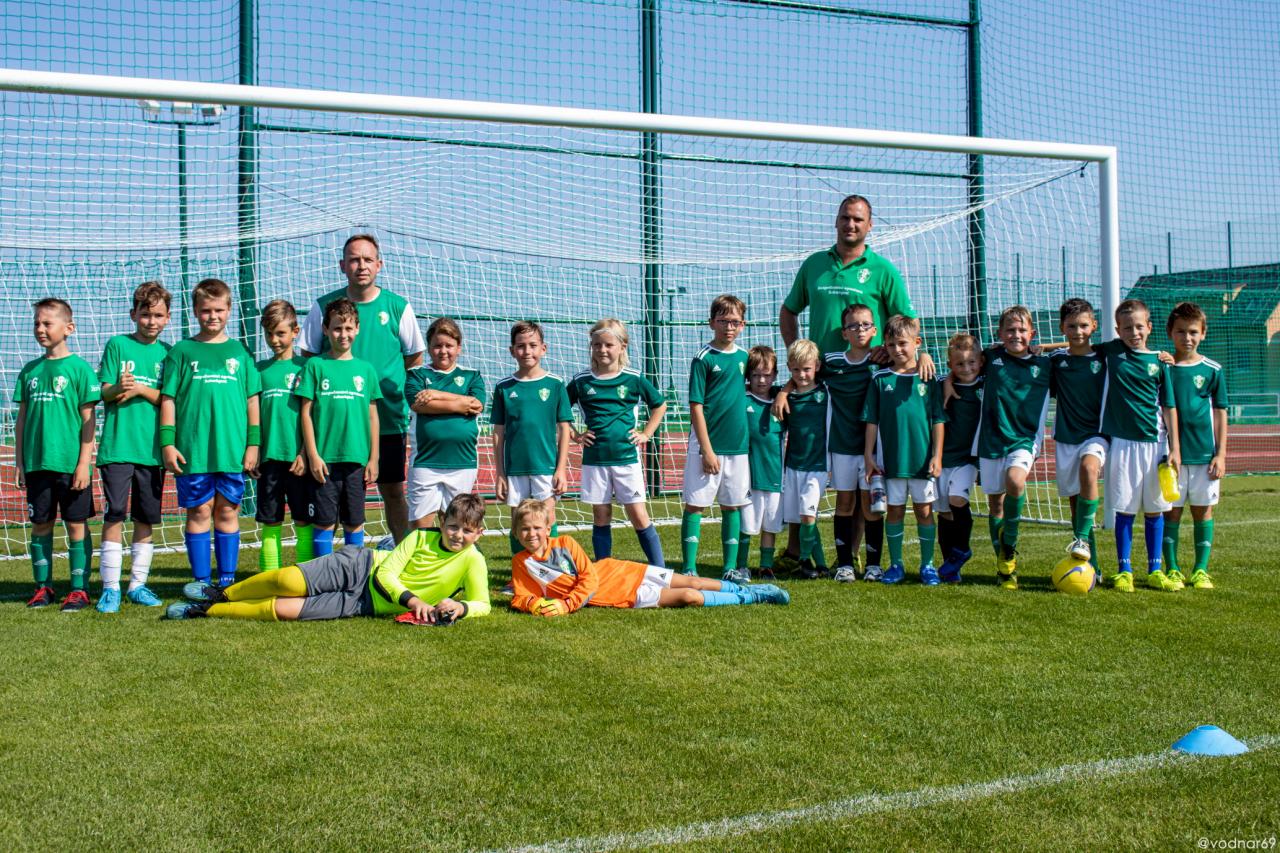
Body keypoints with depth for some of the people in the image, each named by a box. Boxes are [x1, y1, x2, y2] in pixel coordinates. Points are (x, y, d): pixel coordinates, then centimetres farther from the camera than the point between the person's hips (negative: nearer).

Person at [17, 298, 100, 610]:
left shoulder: (79, 367, -4)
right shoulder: (30, 370, 10)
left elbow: (88, 419, -5)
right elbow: (22, 419, 15)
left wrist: (84, 463, -10)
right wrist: (19, 462, 11)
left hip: (70, 464, -4)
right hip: (36, 463, 5)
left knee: (76, 524, 1)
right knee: (40, 525, 9)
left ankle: (79, 589, 7)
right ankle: (43, 587, 19)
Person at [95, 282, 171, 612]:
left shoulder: (167, 353, 8)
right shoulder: (117, 345, 4)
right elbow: (103, 392, 0)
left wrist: (140, 389, -12)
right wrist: (118, 388, -21)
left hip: (152, 448, 2)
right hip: (118, 446, -2)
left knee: (146, 517, 7)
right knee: (115, 513, -7)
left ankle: (137, 584, 17)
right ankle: (110, 587, -1)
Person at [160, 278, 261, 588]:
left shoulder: (239, 351, 9)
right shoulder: (182, 351, 5)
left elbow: (253, 398, 10)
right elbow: (168, 398, 3)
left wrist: (253, 443, 4)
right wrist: (167, 443, -3)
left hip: (232, 450, 1)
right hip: (192, 451, -1)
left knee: (228, 512, 6)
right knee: (199, 512, 3)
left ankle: (227, 580, 14)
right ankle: (201, 582, 10)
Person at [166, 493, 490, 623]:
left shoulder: (472, 562, -9)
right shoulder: (420, 537, -5)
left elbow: (482, 604, -10)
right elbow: (386, 572, -7)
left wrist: (460, 607, -33)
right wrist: (412, 599, -25)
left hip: (365, 605, -1)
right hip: (361, 567, 1)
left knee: (282, 609, -15)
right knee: (287, 581, -20)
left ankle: (206, 610, 3)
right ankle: (221, 594, 11)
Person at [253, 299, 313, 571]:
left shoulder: (303, 366, 2)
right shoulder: (260, 369, 11)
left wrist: (305, 453, -8)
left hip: (297, 457, -3)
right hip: (268, 457, 3)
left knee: (303, 521, 1)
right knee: (270, 522, 7)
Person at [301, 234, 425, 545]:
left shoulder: (398, 307, 1)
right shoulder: (324, 306, 1)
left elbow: (415, 359, 10)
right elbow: (308, 359, 9)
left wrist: (405, 400, 4)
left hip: (388, 419, 0)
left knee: (393, 490, 7)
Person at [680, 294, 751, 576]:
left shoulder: (744, 357, 8)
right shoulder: (703, 359, -7)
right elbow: (696, 407, -10)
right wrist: (706, 450, -14)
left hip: (737, 446, 5)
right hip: (707, 446, -5)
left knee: (732, 505, 10)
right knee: (695, 505, -1)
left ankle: (730, 567, 18)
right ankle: (689, 568, 3)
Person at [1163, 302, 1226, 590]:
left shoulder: (1212, 370, 2)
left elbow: (1220, 414, 5)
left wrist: (1221, 454, 0)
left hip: (1204, 454, 1)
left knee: (1203, 511, 6)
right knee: (1171, 511, 3)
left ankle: (1201, 570, 15)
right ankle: (1172, 570, 11)